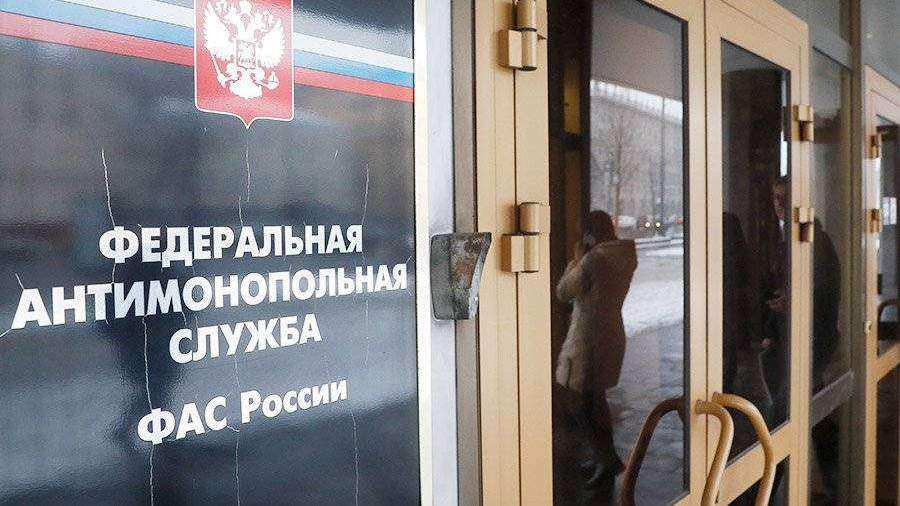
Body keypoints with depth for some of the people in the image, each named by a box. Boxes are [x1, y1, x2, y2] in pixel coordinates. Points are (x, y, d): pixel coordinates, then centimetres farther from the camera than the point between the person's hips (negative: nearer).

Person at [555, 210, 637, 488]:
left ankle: (609, 459, -2)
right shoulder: (627, 256, 4)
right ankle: (603, 458, 29)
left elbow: (563, 292, -10)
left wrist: (576, 260, -1)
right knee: (596, 400, 20)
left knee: (581, 405, 1)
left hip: (588, 339, -9)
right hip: (612, 335, 9)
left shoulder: (593, 259, -21)